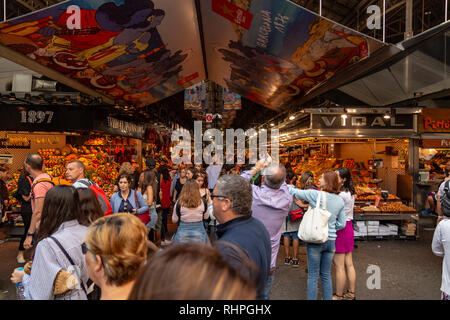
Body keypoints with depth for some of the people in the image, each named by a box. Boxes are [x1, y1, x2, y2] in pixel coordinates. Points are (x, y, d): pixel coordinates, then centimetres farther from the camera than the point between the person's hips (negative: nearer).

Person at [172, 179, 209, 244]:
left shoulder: (179, 203, -12)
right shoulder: (203, 203, -9)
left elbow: (174, 220, 1)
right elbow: (206, 217, 9)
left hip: (183, 236, -1)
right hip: (199, 236, 1)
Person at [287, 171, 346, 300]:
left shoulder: (316, 195, -15)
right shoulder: (340, 200, 3)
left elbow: (294, 192, -7)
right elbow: (342, 224, 7)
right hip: (331, 241, 5)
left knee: (313, 275, 6)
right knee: (326, 274, 18)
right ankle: (328, 298, 27)